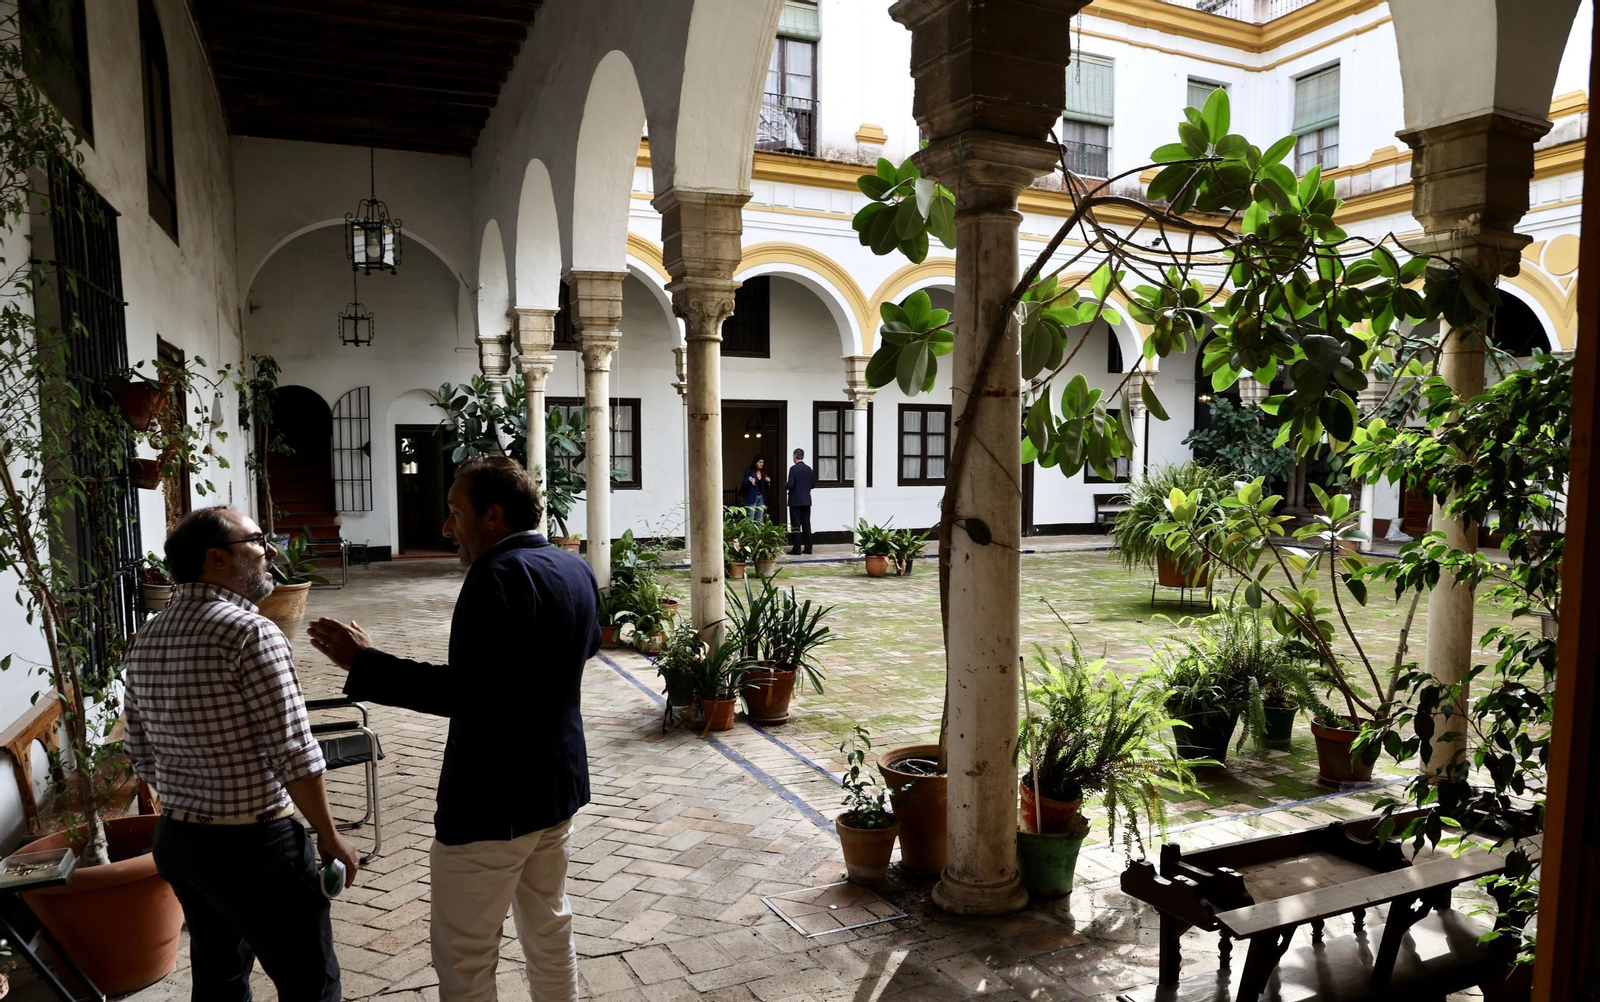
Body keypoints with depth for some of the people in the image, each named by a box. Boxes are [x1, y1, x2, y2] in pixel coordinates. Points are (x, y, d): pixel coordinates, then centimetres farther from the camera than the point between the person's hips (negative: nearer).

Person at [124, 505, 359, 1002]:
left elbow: (141, 756, 11)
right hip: (255, 845, -8)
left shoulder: (144, 642, 4)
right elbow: (294, 754, -20)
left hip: (174, 840, 8)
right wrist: (329, 836, -9)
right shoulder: (250, 632, -20)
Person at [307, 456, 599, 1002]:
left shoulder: (500, 575, -23)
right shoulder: (576, 568, 4)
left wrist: (364, 662, -22)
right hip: (561, 785, 9)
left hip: (492, 801, -9)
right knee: (549, 932, 23)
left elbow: (465, 692, -28)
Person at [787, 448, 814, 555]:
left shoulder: (793, 469, -12)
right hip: (807, 501, 5)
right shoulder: (809, 469, 5)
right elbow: (813, 484, 8)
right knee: (806, 524, 9)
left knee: (796, 525, -2)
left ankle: (796, 549, -2)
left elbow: (791, 485, -17)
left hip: (795, 501, -5)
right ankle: (808, 548, 10)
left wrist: (786, 486, 4)